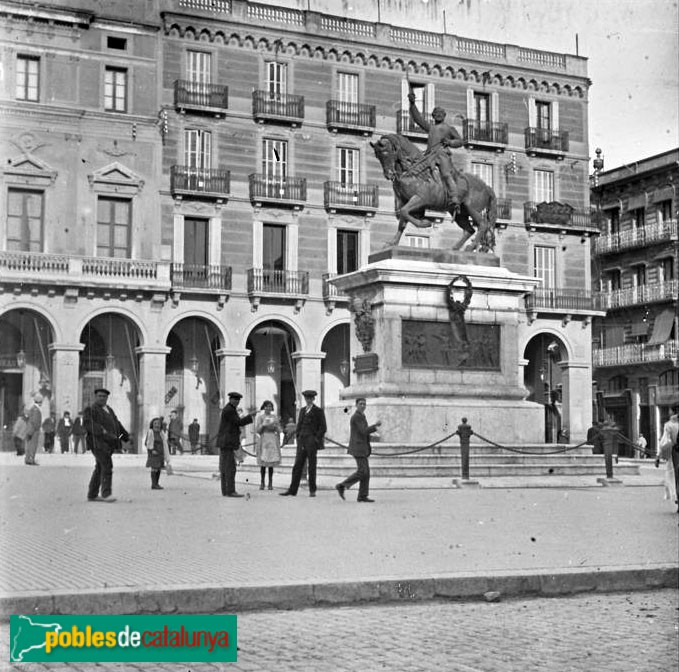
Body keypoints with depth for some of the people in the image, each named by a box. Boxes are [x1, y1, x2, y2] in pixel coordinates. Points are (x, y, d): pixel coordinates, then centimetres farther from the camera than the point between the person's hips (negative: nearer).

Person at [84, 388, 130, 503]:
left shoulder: (109, 409, 22)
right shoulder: (90, 410, -3)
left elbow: (116, 423, 29)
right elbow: (88, 423, -18)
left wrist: (126, 435, 22)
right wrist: (103, 432, -27)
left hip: (108, 444, 8)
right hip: (98, 443, -8)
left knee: (100, 468, 10)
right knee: (107, 466, -17)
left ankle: (92, 495, 16)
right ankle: (106, 494, -18)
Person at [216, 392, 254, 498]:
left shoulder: (228, 409, 19)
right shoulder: (229, 410, -14)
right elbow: (239, 422, -12)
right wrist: (250, 416, -5)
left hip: (225, 443, 11)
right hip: (227, 443, -11)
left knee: (225, 467, 8)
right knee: (230, 467, -11)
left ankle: (225, 491, 8)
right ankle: (230, 491, -13)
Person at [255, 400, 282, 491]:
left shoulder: (274, 417, 10)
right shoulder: (259, 417, 2)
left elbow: (279, 431, 12)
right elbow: (257, 431, -5)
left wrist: (275, 426, -7)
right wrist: (263, 425, -20)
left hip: (273, 440, 2)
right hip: (263, 440, -2)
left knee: (271, 463, 0)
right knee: (263, 463, -4)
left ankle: (270, 483, 4)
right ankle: (262, 483, 4)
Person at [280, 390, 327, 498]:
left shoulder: (318, 411, 0)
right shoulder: (302, 410, 17)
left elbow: (323, 427, -3)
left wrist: (316, 439, -9)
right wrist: (298, 437, 9)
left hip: (312, 441, -5)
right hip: (302, 442, 5)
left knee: (312, 467, -1)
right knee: (297, 466, 1)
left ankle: (312, 490, 6)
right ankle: (292, 490, 0)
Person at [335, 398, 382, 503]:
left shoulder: (360, 416, 20)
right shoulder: (357, 416, -13)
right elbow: (364, 431, -19)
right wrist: (376, 425, -12)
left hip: (361, 449, 10)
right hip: (358, 448, -10)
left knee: (365, 472, 5)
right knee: (362, 471, -12)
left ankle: (362, 496, 3)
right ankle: (341, 486, -5)